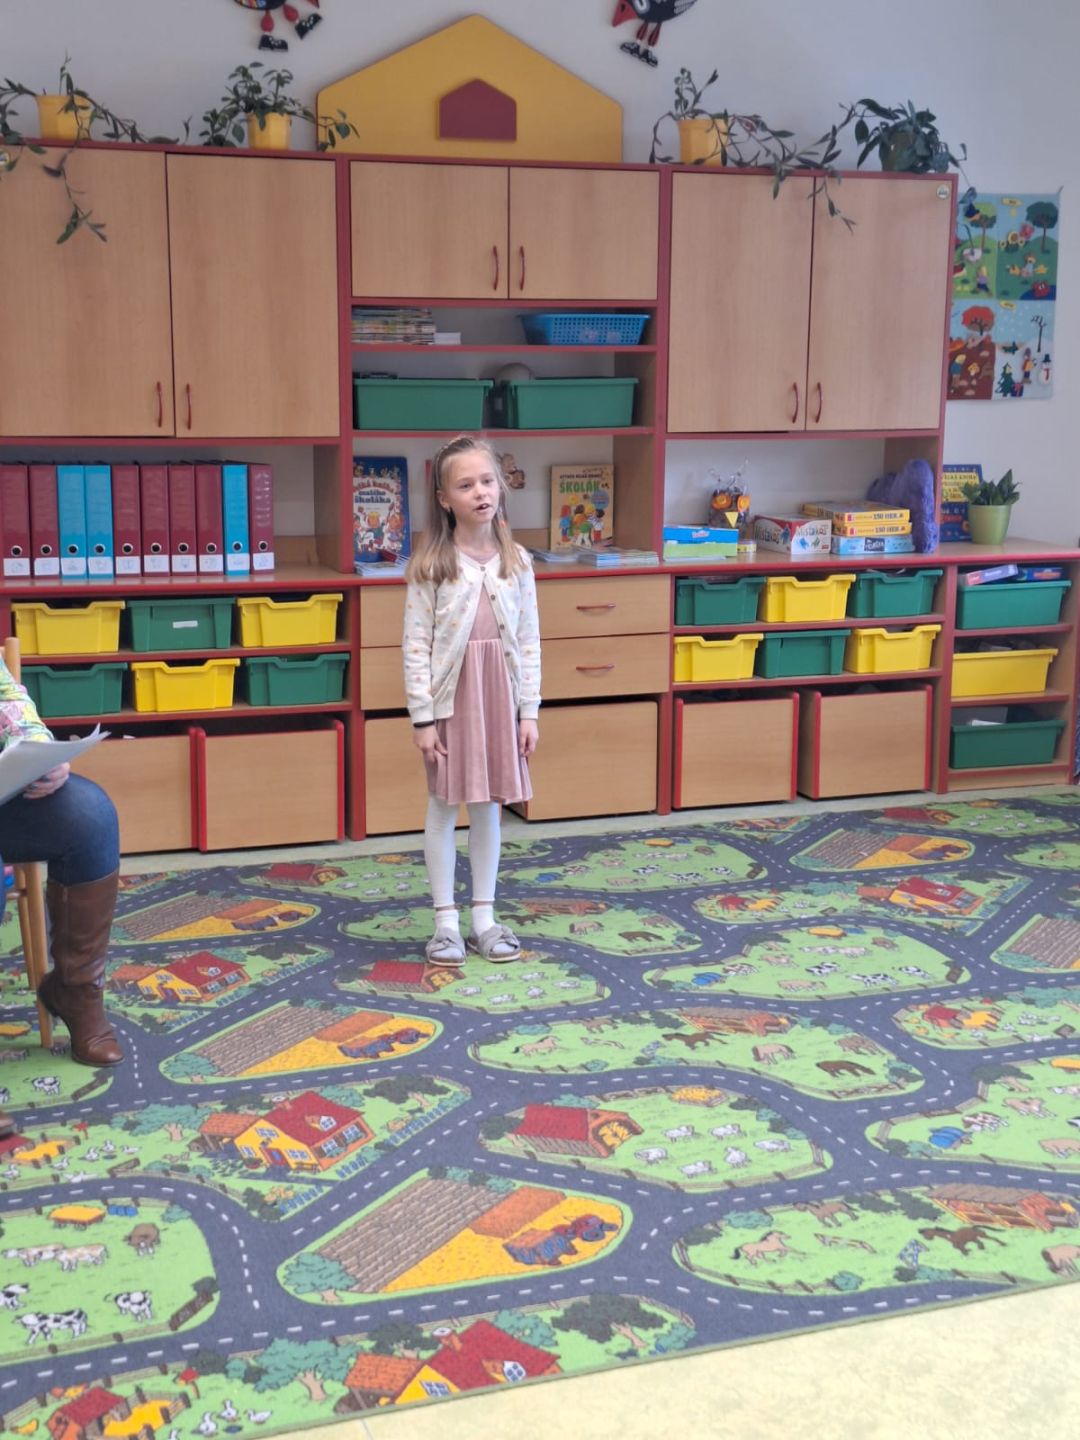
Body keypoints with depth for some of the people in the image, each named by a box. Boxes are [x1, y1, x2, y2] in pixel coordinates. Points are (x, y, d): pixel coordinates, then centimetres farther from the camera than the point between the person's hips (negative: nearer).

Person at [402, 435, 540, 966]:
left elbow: (529, 641, 4)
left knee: (488, 807, 11)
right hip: (449, 698, -3)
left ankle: (485, 916, 21)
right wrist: (422, 716, -12)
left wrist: (528, 710, 1)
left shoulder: (516, 562, 2)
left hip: (498, 697, 3)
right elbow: (416, 645, -9)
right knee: (443, 808, 7)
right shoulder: (430, 566, -8)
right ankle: (446, 920, 16)